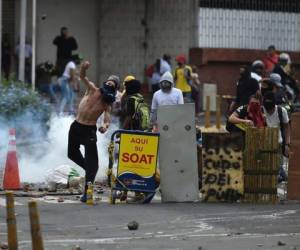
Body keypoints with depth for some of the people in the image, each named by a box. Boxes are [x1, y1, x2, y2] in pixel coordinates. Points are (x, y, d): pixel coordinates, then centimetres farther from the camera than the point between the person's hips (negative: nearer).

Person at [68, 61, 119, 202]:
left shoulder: (107, 104, -8)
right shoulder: (92, 90, -4)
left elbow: (107, 120, -18)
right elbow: (82, 77, -17)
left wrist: (105, 126, -43)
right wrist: (84, 68, -40)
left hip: (89, 130, -3)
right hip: (76, 126, 3)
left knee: (91, 161, -10)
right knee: (72, 154, 19)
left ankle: (87, 192, -11)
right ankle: (90, 169, 42)